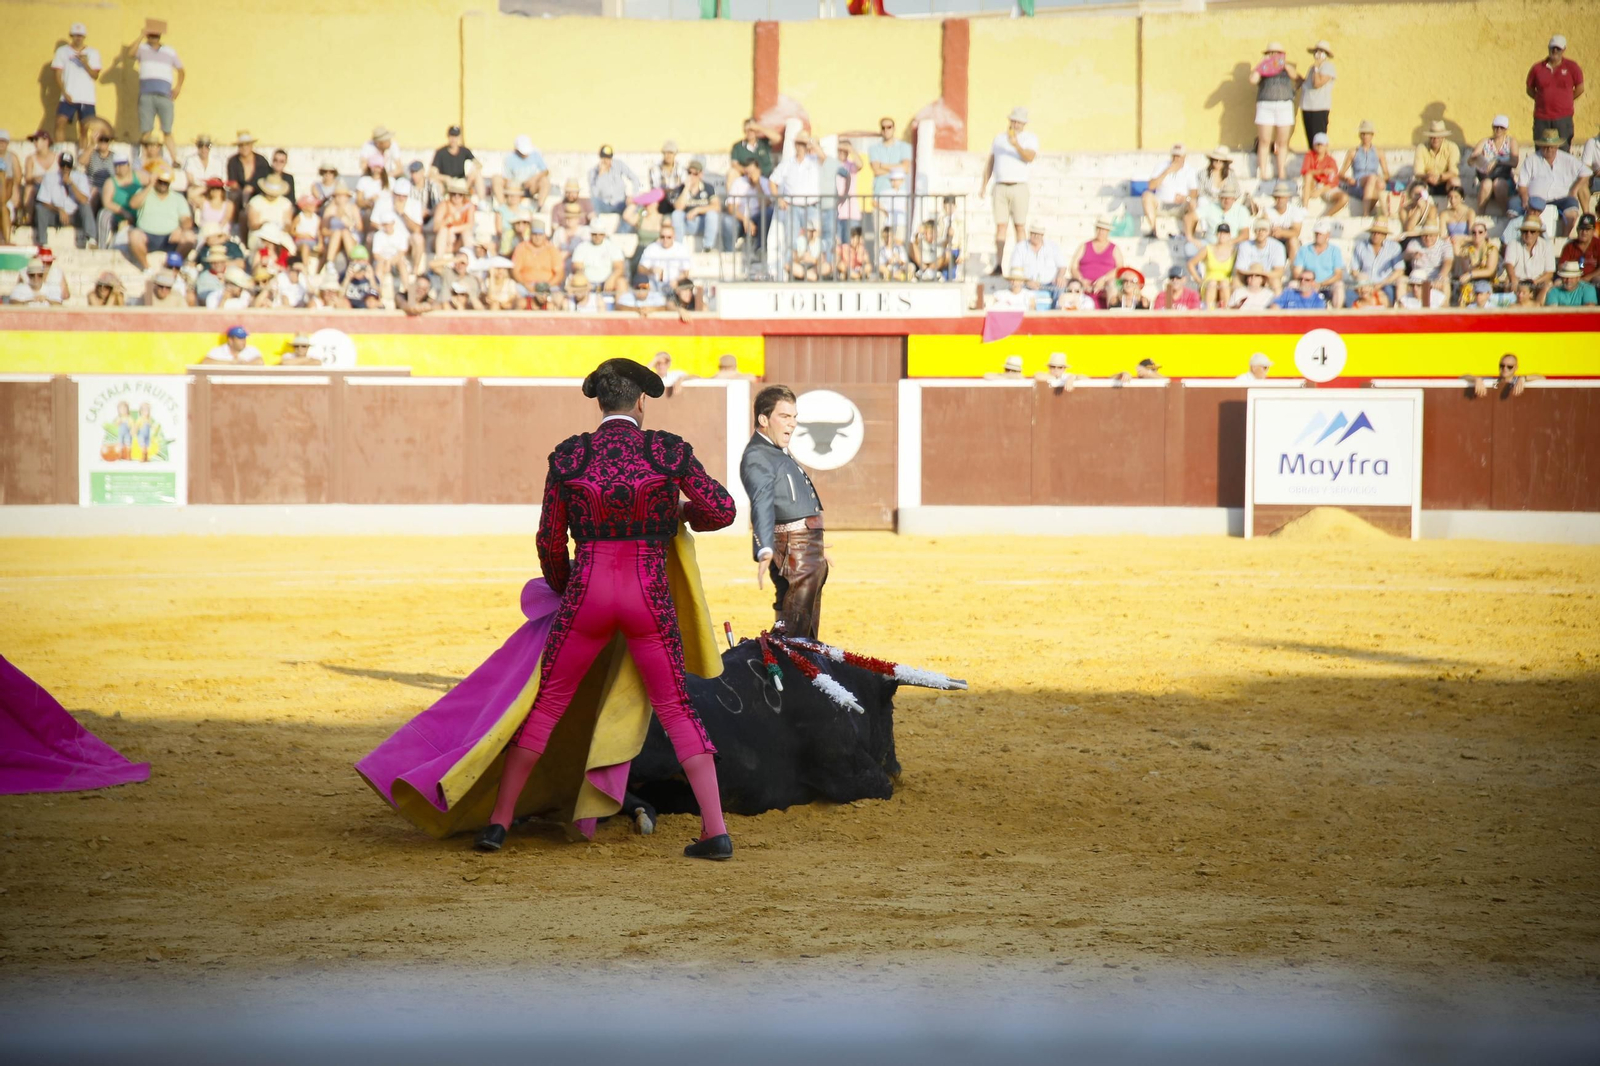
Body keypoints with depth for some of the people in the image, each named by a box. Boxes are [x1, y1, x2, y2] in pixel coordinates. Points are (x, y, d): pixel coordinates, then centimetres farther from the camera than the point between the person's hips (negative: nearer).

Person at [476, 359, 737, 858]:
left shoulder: (567, 457, -1)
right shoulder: (669, 451, -3)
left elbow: (549, 542, 5)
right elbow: (723, 510, 1)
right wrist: (679, 512, 22)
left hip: (587, 594, 0)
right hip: (649, 596, 0)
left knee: (545, 705, 12)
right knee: (677, 709, 10)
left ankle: (498, 821, 11)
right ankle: (715, 829, 1)